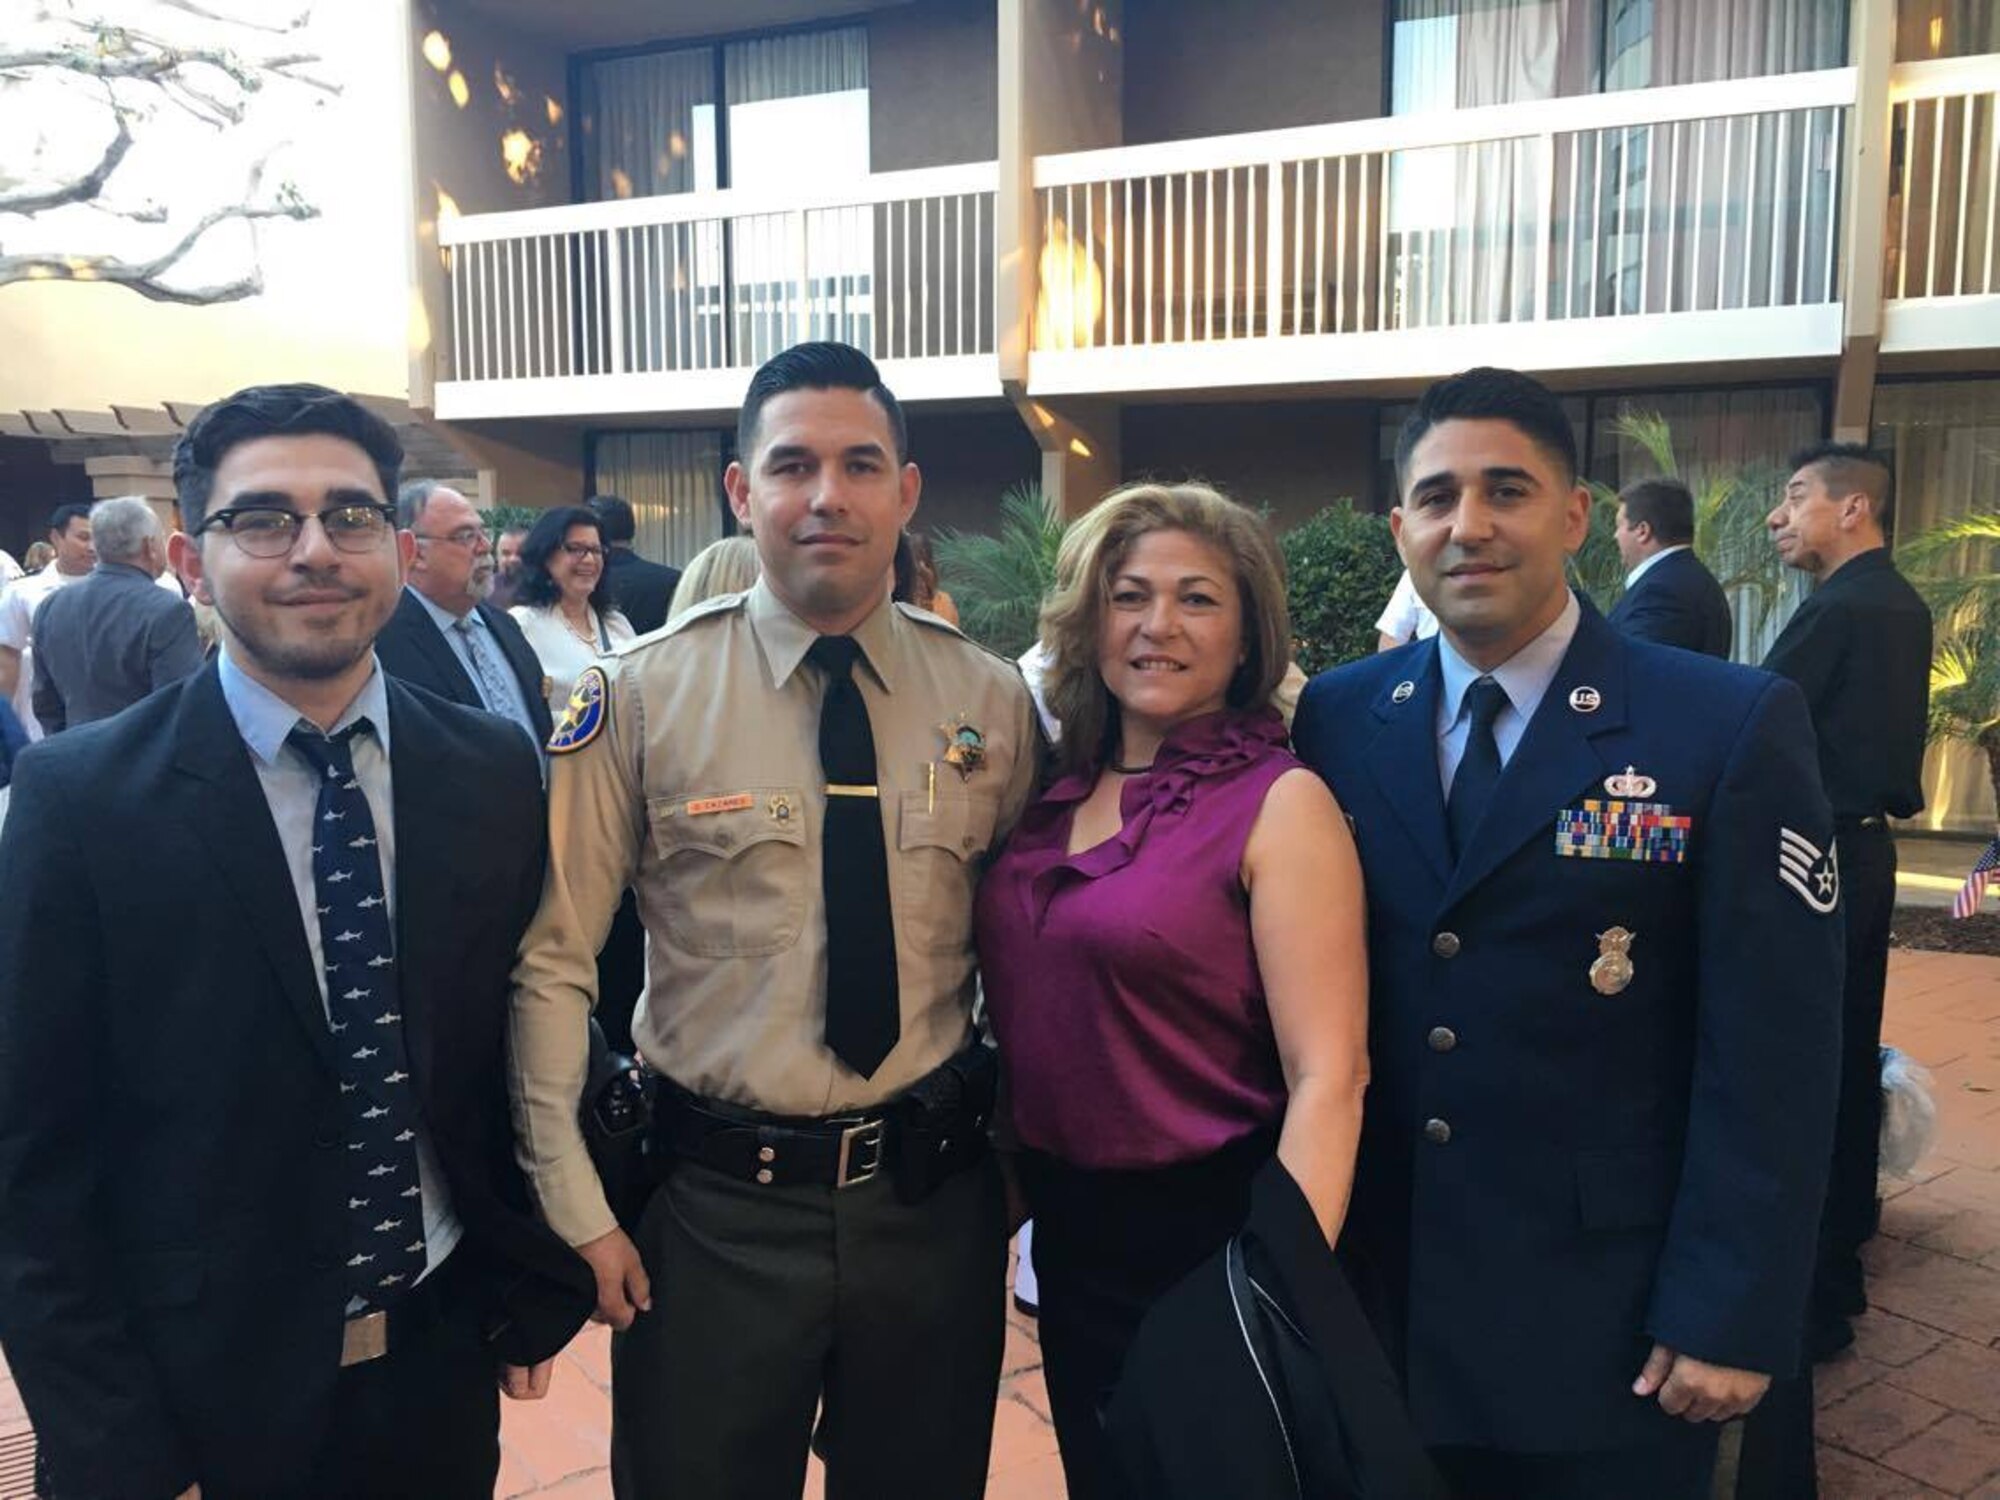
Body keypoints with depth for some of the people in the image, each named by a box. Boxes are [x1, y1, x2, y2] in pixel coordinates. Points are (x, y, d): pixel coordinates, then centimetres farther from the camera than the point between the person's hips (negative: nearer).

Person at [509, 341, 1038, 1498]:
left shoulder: (992, 701, -1)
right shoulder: (641, 698, -8)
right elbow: (553, 963, -8)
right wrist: (579, 1213, -9)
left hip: (938, 1195, 3)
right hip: (716, 1201, -2)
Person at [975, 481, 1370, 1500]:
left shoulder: (1281, 803, -15)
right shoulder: (1057, 792, 2)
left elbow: (1327, 1078, -18)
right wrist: (1011, 1184, 8)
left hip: (1206, 1233, -5)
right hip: (1067, 1235, 6)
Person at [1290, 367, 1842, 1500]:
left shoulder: (1735, 727, -10)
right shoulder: (1337, 720, 0)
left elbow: (1771, 1056, -10)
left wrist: (1732, 1316, -11)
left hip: (1608, 1323, -2)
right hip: (1377, 1296, 3)